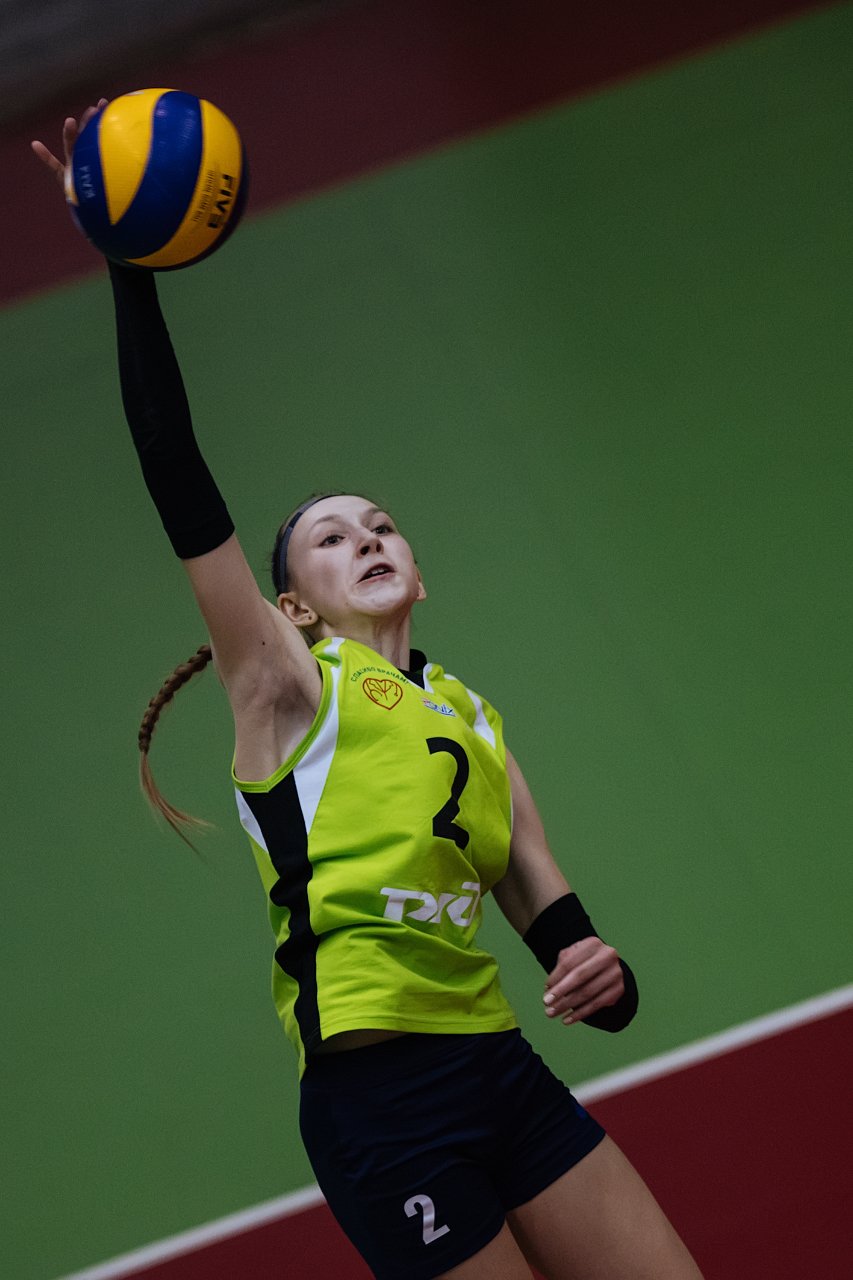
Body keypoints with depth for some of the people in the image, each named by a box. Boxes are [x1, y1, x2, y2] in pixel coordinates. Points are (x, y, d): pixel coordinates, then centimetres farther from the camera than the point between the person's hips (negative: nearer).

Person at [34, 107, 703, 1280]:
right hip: (381, 1087, -6)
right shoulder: (287, 685, 2)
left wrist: (601, 972, -9)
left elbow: (539, 898, 14)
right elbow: (179, 480, -8)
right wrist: (130, 265, -13)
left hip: (500, 1066, 6)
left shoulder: (470, 715, 18)